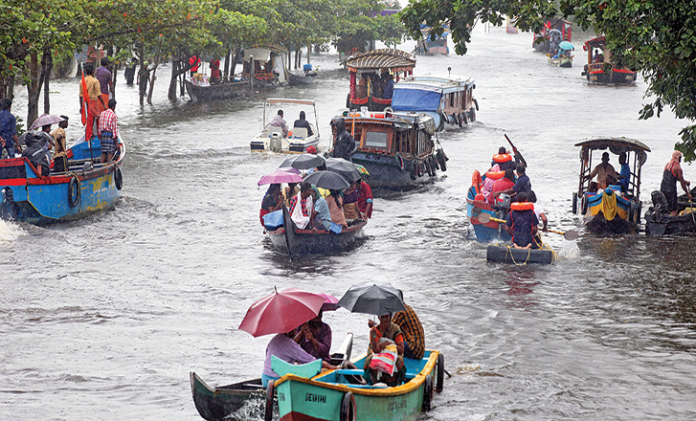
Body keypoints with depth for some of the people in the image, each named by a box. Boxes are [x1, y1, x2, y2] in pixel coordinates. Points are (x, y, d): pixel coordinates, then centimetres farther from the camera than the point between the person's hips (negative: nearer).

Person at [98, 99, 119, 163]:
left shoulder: (102, 114, 7)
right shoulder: (114, 116, -11)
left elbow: (100, 127, 11)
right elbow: (115, 129, -12)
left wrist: (100, 138, 19)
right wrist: (116, 143, -8)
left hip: (103, 134, 6)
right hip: (111, 135, -6)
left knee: (104, 153, 9)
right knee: (110, 153, -3)